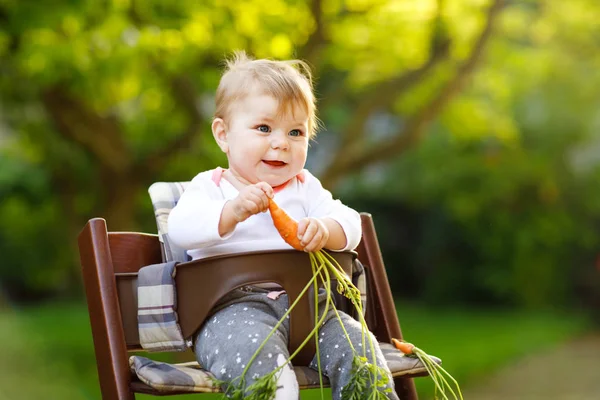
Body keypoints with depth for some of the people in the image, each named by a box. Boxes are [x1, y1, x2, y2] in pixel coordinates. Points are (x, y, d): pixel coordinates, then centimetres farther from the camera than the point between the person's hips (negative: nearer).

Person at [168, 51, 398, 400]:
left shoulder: (304, 187, 20)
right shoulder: (212, 187, 8)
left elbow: (349, 224, 6)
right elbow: (181, 228, -12)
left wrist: (324, 230, -19)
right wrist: (233, 212, -28)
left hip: (305, 305, 4)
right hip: (234, 306, -4)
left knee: (355, 343, -19)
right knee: (256, 349, -36)